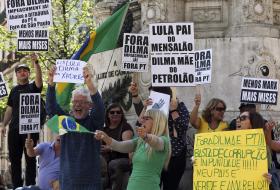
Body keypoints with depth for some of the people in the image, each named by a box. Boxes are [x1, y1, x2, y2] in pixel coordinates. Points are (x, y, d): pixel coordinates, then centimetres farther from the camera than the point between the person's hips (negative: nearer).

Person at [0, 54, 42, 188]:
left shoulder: (33, 87, 3)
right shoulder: (14, 90, 15)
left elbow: (39, 78, -18)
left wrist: (36, 63, -31)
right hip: (14, 129, 4)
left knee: (30, 158, -1)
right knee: (14, 158, 6)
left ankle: (30, 185, 3)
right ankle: (17, 186, 14)